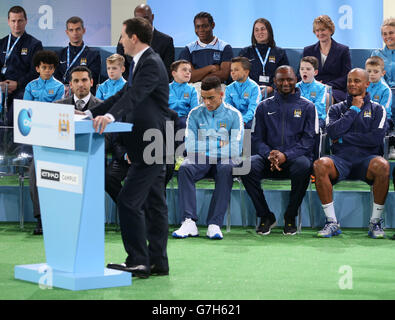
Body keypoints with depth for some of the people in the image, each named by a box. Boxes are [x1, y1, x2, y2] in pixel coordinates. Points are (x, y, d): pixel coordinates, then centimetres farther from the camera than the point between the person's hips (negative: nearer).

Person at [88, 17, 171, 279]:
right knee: (154, 203, 12)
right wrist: (92, 114, 14)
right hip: (152, 147, 11)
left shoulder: (151, 64, -15)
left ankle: (138, 261, -9)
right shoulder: (143, 62, 17)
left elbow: (134, 95, -31)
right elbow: (124, 95, 21)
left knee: (129, 201, -11)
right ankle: (158, 262, 16)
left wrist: (110, 116, -46)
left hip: (151, 146, -11)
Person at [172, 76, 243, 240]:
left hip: (223, 159, -2)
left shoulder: (233, 115, 3)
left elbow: (236, 148, -6)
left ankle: (214, 224, -40)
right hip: (201, 159, 2)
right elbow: (190, 145, 0)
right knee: (184, 168, -31)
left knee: (226, 169, -37)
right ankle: (189, 222, -40)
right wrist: (219, 144, -6)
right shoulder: (195, 114, 9)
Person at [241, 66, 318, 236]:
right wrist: (269, 155, -12)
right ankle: (265, 216, -13)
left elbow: (308, 139, 1)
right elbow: (256, 139, 10)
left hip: (294, 158, -2)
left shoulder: (307, 107, 11)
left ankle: (290, 216, -16)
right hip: (268, 159, 2)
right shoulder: (264, 107, 17)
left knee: (303, 165, -38)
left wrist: (286, 155, -15)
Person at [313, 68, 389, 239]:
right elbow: (333, 132, -2)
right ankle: (332, 222, -24)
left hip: (366, 158, -1)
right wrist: (353, 109, 3)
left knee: (382, 166, -37)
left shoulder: (377, 109, 14)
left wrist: (344, 137, -1)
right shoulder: (337, 109, 19)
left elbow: (376, 138, -3)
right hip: (341, 160, 1)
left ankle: (375, 222, -22)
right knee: (320, 165, -33)